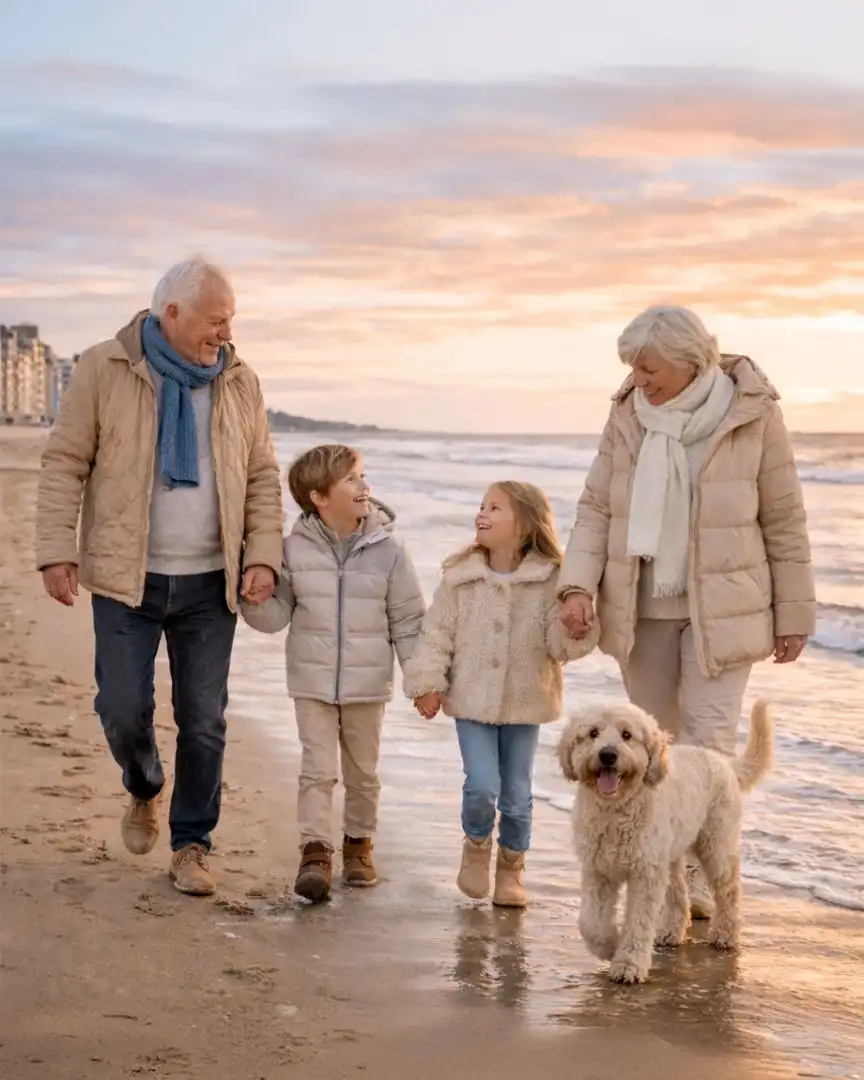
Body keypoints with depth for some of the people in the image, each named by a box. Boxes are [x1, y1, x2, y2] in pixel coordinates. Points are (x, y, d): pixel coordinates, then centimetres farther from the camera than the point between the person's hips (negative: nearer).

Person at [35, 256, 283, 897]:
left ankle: (191, 845, 17)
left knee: (204, 720, 3)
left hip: (210, 583, 2)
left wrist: (264, 555, -3)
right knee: (124, 708, 0)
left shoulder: (239, 383, 4)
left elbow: (263, 478, 8)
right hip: (127, 579, -2)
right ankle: (145, 790, 33)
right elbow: (65, 464, -2)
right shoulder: (105, 371, -4)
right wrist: (57, 550, -10)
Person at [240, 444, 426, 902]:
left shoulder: (387, 549, -6)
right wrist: (252, 598, -19)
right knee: (317, 768, -3)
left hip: (368, 683, 1)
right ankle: (315, 851, 0)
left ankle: (359, 843, 30)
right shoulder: (296, 548, -5)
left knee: (363, 771, 13)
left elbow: (408, 620, 0)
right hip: (313, 681, 0)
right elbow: (277, 614, 1)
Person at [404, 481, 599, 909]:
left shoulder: (549, 581, -7)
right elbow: (436, 633, 1)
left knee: (517, 792, 8)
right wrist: (427, 683, -6)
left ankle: (512, 865, 30)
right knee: (481, 786, -10)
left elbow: (562, 646, -6)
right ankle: (476, 845, 20)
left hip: (524, 702, 0)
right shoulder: (459, 577, -4)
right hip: (472, 700, 0)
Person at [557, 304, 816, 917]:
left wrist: (794, 615, -1)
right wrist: (578, 585, -12)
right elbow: (596, 508, 3)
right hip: (640, 607, 4)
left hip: (721, 608, -4)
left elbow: (784, 520, -3)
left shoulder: (753, 415, -9)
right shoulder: (628, 415, 0)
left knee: (709, 740, -10)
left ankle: (701, 878, -4)